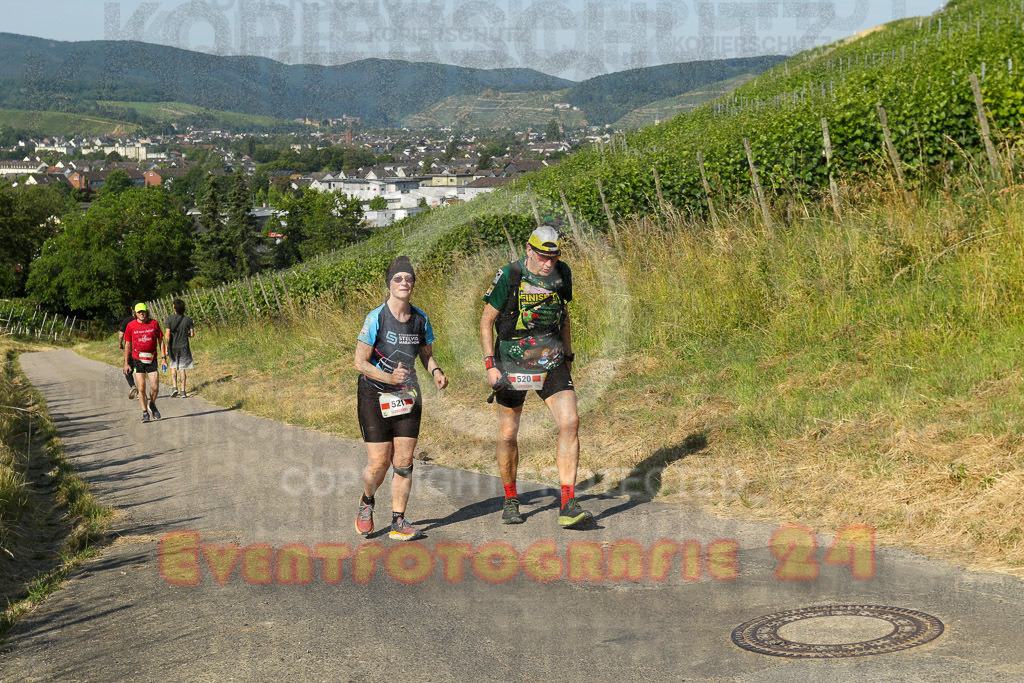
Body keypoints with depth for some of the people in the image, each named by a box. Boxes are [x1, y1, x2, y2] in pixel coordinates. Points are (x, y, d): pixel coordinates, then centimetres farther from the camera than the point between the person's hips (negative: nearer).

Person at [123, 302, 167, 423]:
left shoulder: (154, 323, 2)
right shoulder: (131, 326, 1)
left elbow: (160, 341, 7)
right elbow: (128, 344, 7)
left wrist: (164, 358, 0)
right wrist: (126, 363, 5)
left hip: (152, 359, 1)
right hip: (137, 360, -1)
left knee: (155, 387, -3)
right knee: (141, 388, -2)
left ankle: (152, 405, 27)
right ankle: (145, 412, 11)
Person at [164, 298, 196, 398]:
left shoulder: (169, 319, -10)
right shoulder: (188, 319, -5)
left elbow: (167, 335, -14)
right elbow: (192, 334, -3)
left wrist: (166, 347, -8)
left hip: (173, 347, -1)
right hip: (184, 347, 1)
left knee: (173, 367, 16)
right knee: (182, 369, 7)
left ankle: (175, 387, 2)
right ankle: (183, 391, 5)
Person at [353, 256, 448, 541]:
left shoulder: (421, 319, 0)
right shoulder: (376, 318, -14)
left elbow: (426, 354, 14)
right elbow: (360, 362, -13)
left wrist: (436, 372, -8)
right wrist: (389, 377, -27)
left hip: (407, 394, 4)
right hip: (374, 394, -4)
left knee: (404, 461, -1)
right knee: (378, 464, -5)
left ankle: (398, 521, 9)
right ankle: (366, 502, 26)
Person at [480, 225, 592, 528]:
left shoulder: (562, 273, 0)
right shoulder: (509, 276, -14)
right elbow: (487, 320, -7)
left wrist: (568, 357, 16)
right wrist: (490, 364, -14)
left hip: (551, 362, 3)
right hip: (513, 363, -3)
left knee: (570, 422, -14)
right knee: (508, 435, 4)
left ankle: (568, 505, -13)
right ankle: (510, 499, 27)